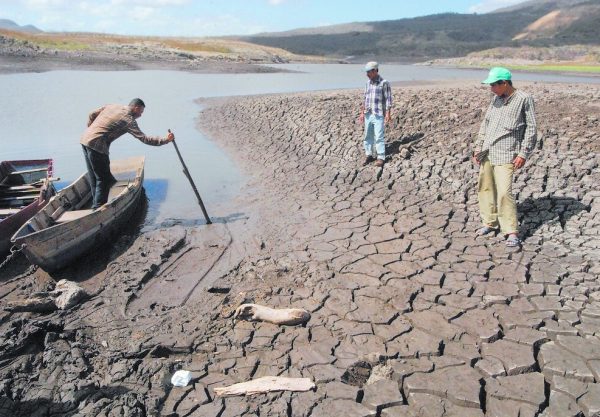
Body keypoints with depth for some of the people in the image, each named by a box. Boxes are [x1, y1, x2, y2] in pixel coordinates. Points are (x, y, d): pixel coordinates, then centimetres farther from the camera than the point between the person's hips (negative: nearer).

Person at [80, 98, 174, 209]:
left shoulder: (112, 106, 14)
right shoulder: (129, 120, -9)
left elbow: (92, 115, 17)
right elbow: (144, 138, -12)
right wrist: (165, 140, -9)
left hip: (85, 139, 9)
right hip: (96, 145, -9)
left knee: (94, 178, 15)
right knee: (103, 179, -1)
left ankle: (96, 205, 22)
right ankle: (97, 209, -1)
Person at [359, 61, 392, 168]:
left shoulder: (384, 83, -6)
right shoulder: (368, 83, 12)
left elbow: (388, 99, -7)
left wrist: (388, 113, -13)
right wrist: (362, 112, 14)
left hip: (379, 115, -6)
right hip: (368, 115, 6)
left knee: (379, 137, -5)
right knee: (367, 136, 9)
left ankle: (381, 158, 2)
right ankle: (368, 155, 20)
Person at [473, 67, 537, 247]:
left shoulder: (524, 99, -3)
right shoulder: (496, 99, 14)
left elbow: (531, 129, -3)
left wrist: (523, 153, -9)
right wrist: (478, 146, 12)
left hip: (505, 155, -6)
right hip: (486, 153, 7)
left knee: (504, 192, -13)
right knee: (485, 188, 9)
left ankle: (511, 232, -5)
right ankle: (490, 223, 24)